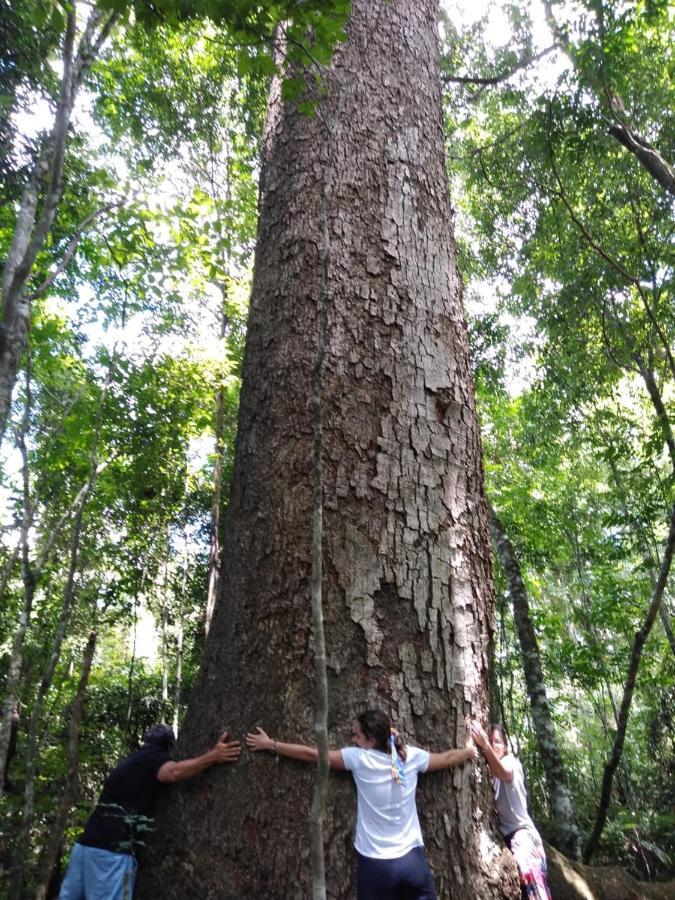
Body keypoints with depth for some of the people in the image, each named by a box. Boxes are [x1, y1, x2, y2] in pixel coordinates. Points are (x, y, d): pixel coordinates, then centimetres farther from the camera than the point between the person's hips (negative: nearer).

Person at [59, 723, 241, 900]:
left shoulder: (130, 761, 22)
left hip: (87, 843, 9)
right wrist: (213, 756, -28)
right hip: (111, 849, -9)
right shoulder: (153, 757, -6)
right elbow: (174, 772, -28)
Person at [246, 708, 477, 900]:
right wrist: (468, 751, 34)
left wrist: (270, 744, 3)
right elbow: (446, 758, 13)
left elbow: (312, 754, -6)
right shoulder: (411, 756, -3)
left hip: (375, 865, -2)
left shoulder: (359, 759, -12)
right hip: (413, 859, 3)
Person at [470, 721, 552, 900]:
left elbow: (504, 773, -27)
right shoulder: (486, 771, 12)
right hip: (501, 836, 5)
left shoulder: (511, 761, -3)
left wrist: (485, 746, -46)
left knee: (529, 872, -27)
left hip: (521, 831, -5)